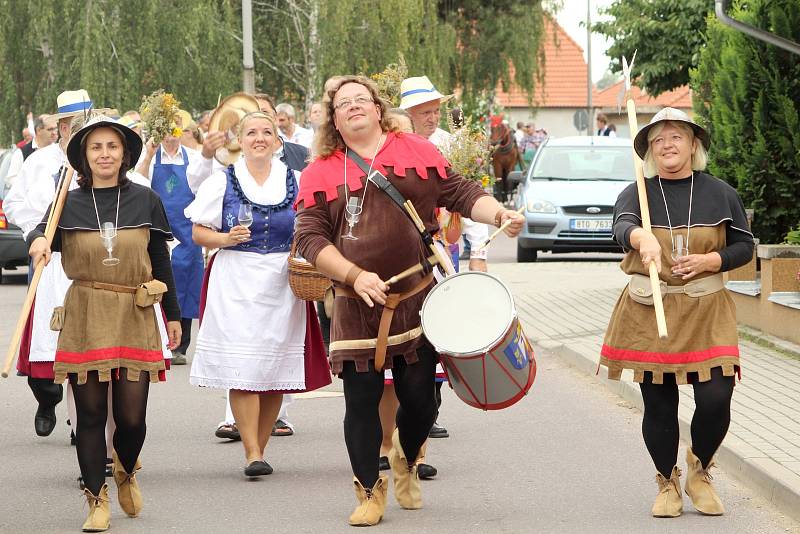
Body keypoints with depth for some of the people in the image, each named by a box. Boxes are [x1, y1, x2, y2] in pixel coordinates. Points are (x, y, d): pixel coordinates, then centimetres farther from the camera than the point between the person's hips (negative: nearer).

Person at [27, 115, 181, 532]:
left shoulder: (144, 200, 5)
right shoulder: (70, 203, 4)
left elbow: (160, 261, 11)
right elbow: (41, 238, -9)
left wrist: (172, 314, 14)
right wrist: (38, 240, -33)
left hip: (134, 316, 0)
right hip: (84, 317, 0)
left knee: (132, 416, -2)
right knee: (90, 413, 2)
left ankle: (126, 472, 30)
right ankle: (97, 500, 13)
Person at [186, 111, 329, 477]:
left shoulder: (296, 182, 9)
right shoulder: (222, 183, 5)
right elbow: (198, 233, 7)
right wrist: (226, 238, -12)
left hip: (283, 284, 2)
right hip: (236, 283, -2)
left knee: (276, 370, 2)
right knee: (242, 368, -11)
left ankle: (259, 446, 14)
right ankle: (252, 454, -11)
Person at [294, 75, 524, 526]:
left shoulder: (418, 153, 6)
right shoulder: (321, 174, 3)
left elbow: (461, 193, 6)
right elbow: (309, 238, -3)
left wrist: (500, 214, -14)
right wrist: (355, 276, -15)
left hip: (417, 300, 1)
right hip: (358, 307, 0)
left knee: (420, 397, 3)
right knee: (362, 400, -1)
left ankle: (407, 462, 34)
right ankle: (370, 491, 14)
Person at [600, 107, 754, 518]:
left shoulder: (720, 194, 5)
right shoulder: (637, 193, 2)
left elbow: (744, 246, 9)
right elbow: (621, 226, -20)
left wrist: (709, 261, -10)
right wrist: (643, 237, -44)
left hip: (706, 313, 0)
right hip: (649, 312, 0)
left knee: (716, 399, -10)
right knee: (659, 405, 3)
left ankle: (699, 474, 17)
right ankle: (668, 484, 23)